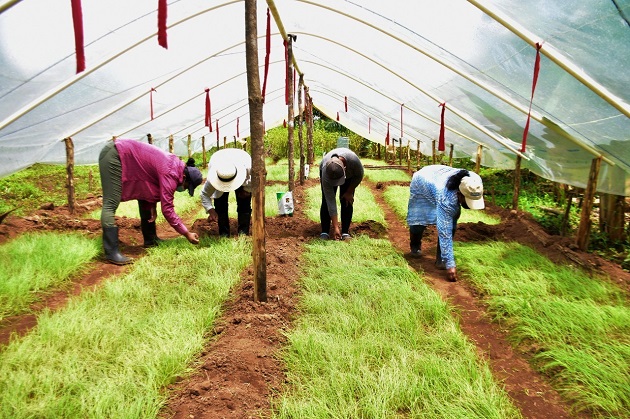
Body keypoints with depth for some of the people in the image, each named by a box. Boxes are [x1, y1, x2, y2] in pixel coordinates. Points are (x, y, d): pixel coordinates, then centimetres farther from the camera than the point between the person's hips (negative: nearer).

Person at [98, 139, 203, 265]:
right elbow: (167, 209, -23)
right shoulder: (171, 174, -23)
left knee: (145, 197, 13)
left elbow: (153, 185, 13)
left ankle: (150, 239, 20)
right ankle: (111, 253, -14)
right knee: (111, 205, -14)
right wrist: (187, 234, -18)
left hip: (126, 157, 11)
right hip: (114, 155, -11)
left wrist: (153, 207, -3)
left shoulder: (175, 165, 4)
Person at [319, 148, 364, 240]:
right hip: (330, 173, -1)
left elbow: (359, 176, -19)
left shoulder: (353, 159, -43)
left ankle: (345, 232, -4)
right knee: (327, 201, -12)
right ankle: (324, 232, -5)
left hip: (349, 174, 1)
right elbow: (331, 202, -35)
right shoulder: (325, 171, -39)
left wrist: (349, 192, -15)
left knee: (347, 201, -9)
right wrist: (335, 228, -34)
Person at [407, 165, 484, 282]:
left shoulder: (474, 183, -31)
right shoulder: (446, 199, -47)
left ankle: (441, 258, -2)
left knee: (451, 222, -11)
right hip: (421, 182, -5)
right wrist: (450, 264, -43)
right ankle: (415, 246, 34)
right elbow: (444, 233, -44)